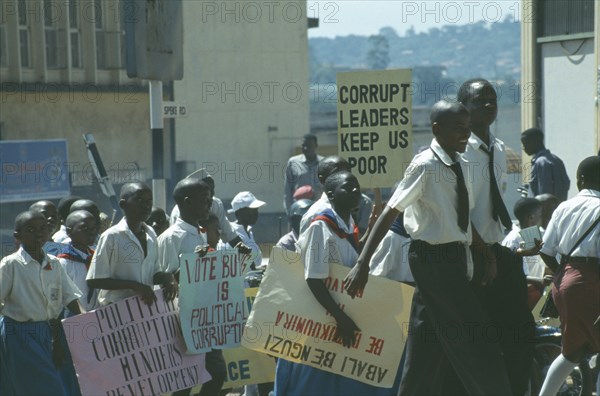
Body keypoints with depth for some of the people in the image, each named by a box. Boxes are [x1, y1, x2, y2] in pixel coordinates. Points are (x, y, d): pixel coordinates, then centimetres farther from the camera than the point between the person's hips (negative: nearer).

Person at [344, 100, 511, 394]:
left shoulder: (460, 165, 9)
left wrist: (488, 255, 11)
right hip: (435, 258, -8)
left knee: (429, 348, 12)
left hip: (457, 259, 8)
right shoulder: (425, 166, -15)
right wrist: (362, 264, -21)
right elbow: (390, 213, -17)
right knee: (474, 339, -3)